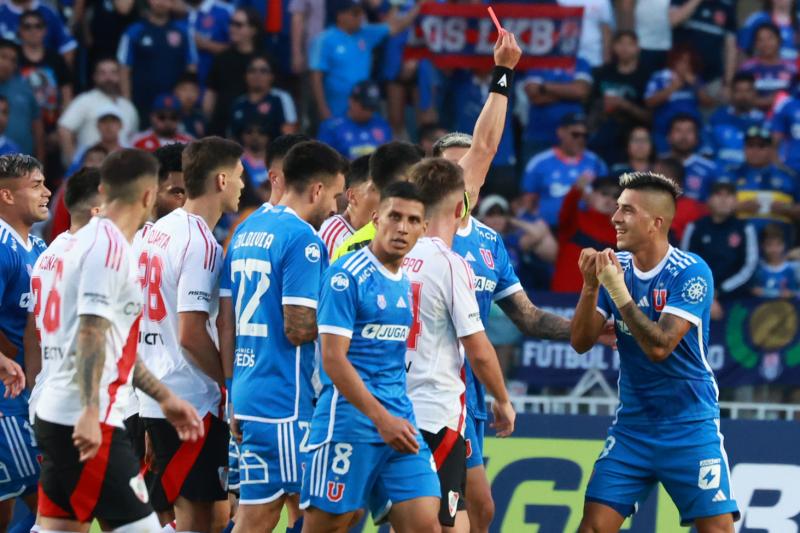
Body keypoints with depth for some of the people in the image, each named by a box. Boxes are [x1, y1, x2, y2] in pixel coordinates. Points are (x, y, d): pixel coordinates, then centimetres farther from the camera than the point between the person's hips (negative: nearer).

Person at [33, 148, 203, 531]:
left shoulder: (85, 241, 18)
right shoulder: (110, 247, -12)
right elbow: (91, 334, -21)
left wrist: (163, 396, 27)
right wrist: (90, 413, -27)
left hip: (54, 415, 10)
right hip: (87, 423, -10)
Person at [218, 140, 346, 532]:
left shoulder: (246, 231, 14)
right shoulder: (302, 240, -12)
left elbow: (226, 323, 15)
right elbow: (298, 329, -19)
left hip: (248, 394, 9)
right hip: (283, 400, -9)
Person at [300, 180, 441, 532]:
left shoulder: (406, 281, 14)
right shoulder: (347, 276, -9)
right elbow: (333, 359, -15)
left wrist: (399, 419, 12)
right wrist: (382, 419, -19)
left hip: (398, 424, 7)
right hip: (350, 421, -7)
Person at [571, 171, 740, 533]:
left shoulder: (691, 273, -15)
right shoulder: (615, 266, 1)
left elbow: (659, 346, -24)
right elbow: (581, 343, -3)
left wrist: (617, 289, -26)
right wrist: (590, 286, -18)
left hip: (690, 427, -4)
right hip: (631, 427, 4)